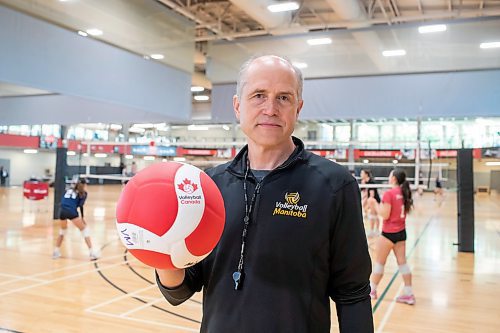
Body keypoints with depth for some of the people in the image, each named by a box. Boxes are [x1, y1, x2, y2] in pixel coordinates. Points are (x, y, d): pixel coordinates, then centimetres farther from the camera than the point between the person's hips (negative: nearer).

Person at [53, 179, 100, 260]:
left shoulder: (69, 190, 27)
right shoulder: (83, 193, 12)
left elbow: (62, 202, 19)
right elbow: (81, 206, 0)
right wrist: (82, 217, 2)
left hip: (62, 211, 5)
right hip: (72, 212, -5)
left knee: (63, 230, 29)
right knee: (85, 230, 4)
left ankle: (56, 252, 28)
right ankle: (92, 252, -3)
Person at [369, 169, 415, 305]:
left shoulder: (389, 193, -17)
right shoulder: (404, 192, 4)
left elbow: (385, 215, -18)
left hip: (389, 232, -7)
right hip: (401, 232, 7)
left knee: (379, 262, 7)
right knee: (402, 262, 9)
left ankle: (372, 290, 20)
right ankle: (409, 294, 11)